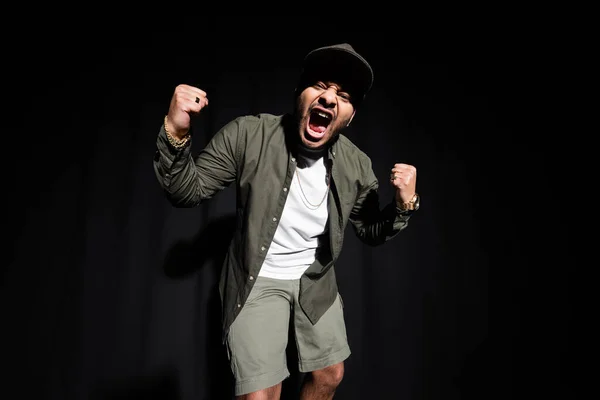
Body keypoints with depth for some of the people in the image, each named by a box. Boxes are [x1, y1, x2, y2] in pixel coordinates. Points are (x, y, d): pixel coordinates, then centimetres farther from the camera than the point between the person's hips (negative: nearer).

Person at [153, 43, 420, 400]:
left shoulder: (357, 166, -11)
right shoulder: (247, 135, -19)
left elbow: (372, 232, 1)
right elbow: (188, 192, -14)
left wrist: (405, 204, -19)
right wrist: (176, 134, -32)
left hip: (317, 280, 4)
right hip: (257, 280, -3)